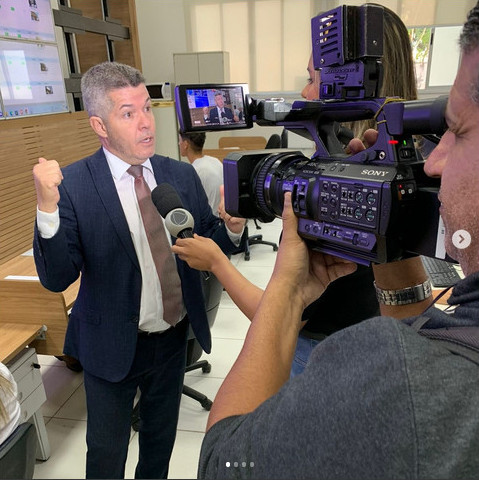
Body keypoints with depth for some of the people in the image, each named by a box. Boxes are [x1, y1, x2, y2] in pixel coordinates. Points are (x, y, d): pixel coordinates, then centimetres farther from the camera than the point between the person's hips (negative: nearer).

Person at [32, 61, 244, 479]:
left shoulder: (182, 174, -5)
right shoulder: (73, 185, -16)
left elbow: (210, 247, 1)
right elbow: (56, 279, -19)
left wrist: (232, 228, -20)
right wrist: (47, 208, -34)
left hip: (174, 338, 4)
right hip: (113, 346, -3)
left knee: (161, 438, 27)